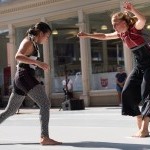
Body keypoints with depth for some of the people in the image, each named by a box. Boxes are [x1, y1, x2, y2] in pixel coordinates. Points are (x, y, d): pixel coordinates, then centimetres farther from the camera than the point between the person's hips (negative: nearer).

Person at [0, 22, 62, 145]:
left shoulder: (32, 43, 22)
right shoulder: (28, 42, -7)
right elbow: (18, 56, -26)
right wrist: (37, 62, -34)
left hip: (21, 79, 10)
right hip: (25, 77, -10)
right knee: (45, 104, -19)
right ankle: (45, 137, -27)